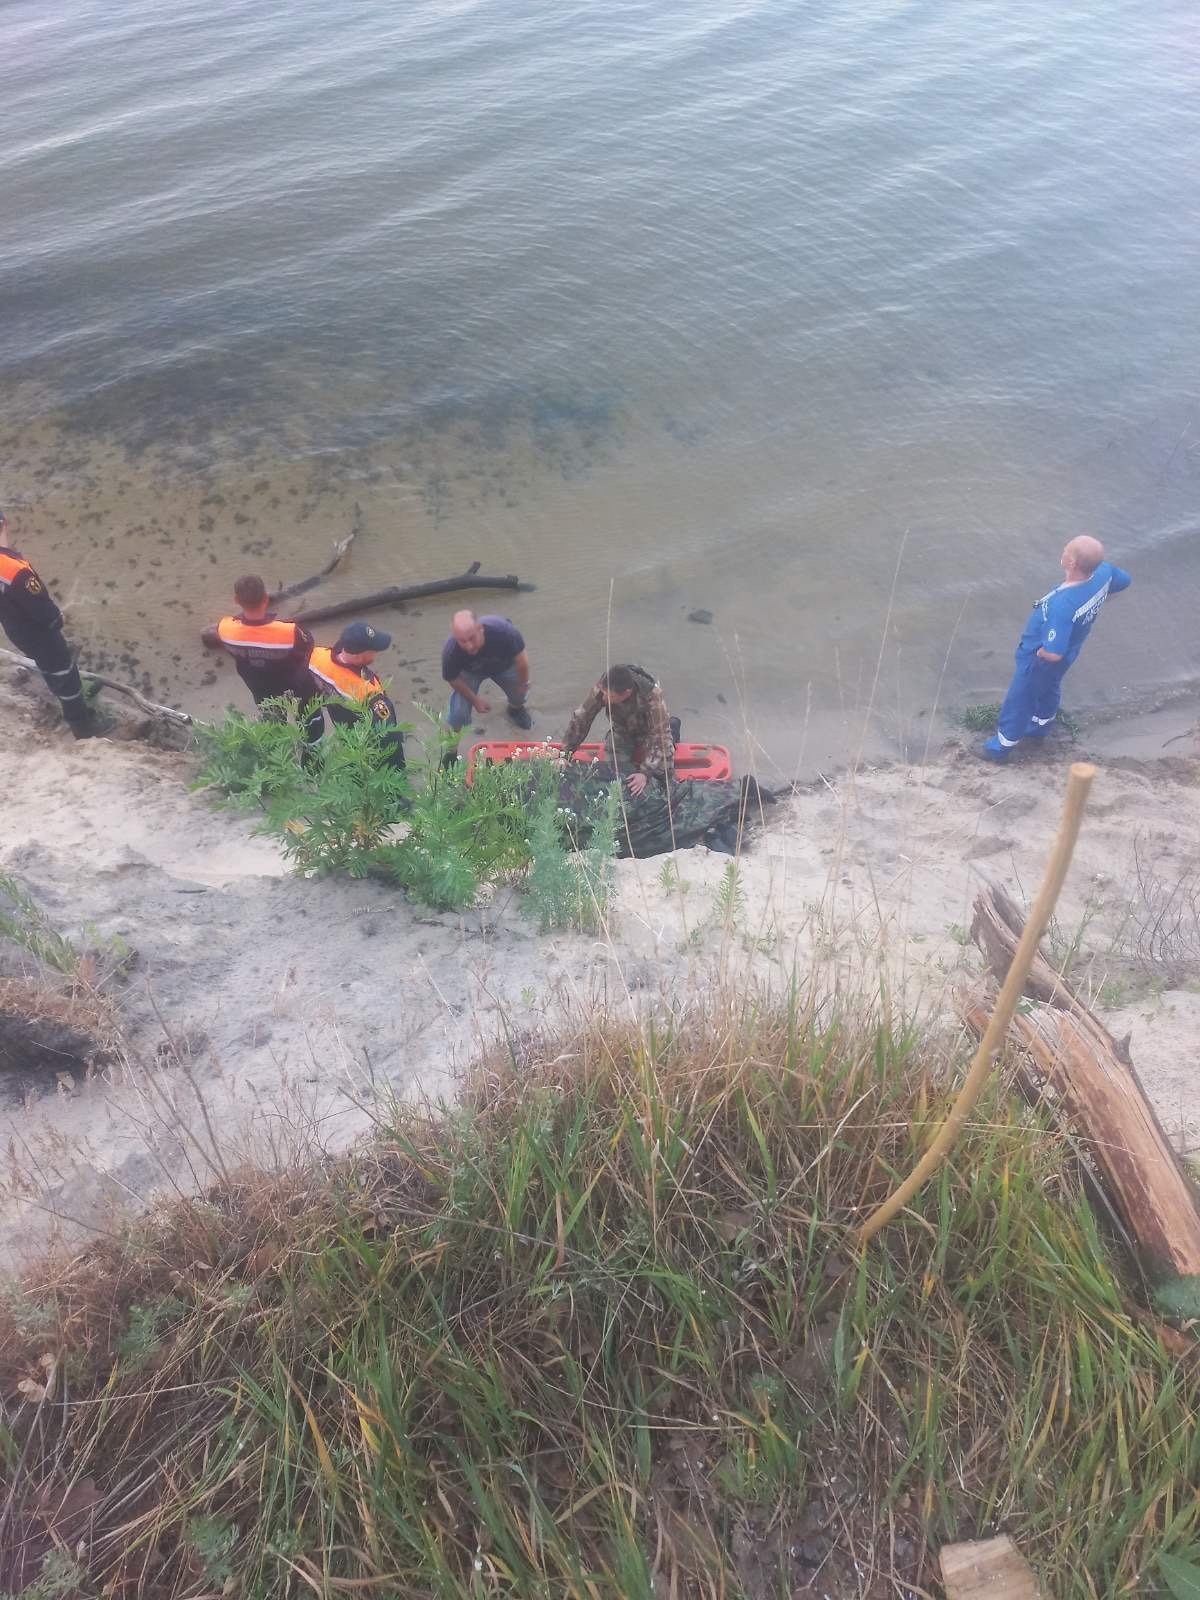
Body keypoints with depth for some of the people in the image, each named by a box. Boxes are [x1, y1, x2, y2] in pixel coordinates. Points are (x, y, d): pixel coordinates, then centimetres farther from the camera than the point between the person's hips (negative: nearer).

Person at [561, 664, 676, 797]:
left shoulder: (652, 696, -41)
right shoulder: (603, 688, -32)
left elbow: (660, 737, -37)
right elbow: (581, 718, -21)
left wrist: (645, 773, -45)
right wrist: (565, 753, -20)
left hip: (650, 730, -2)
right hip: (622, 731, 2)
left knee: (664, 775, -12)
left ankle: (672, 728, 17)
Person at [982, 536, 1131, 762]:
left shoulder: (1063, 605, -46)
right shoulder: (1103, 571, -24)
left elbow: (1053, 653, -43)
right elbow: (1124, 581, 1)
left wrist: (1039, 653, -21)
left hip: (1040, 659, -7)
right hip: (1068, 651, 7)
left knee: (1019, 700, 17)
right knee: (1049, 689, 33)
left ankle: (1002, 745, 39)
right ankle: (1041, 726, 59)